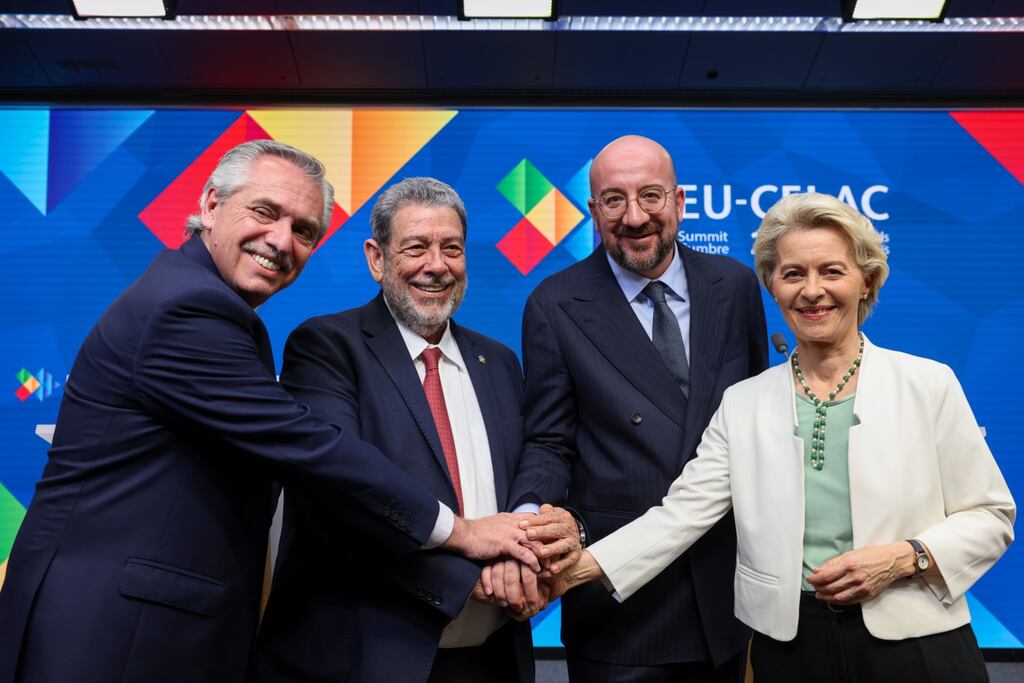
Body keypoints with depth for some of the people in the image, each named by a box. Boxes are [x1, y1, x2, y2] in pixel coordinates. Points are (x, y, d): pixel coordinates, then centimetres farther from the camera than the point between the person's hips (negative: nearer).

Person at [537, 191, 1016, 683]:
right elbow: (681, 513, -7)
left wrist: (904, 558, -15)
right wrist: (583, 566, -18)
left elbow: (990, 516, 1)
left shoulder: (928, 384, -4)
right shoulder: (742, 404, -1)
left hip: (912, 642, -1)